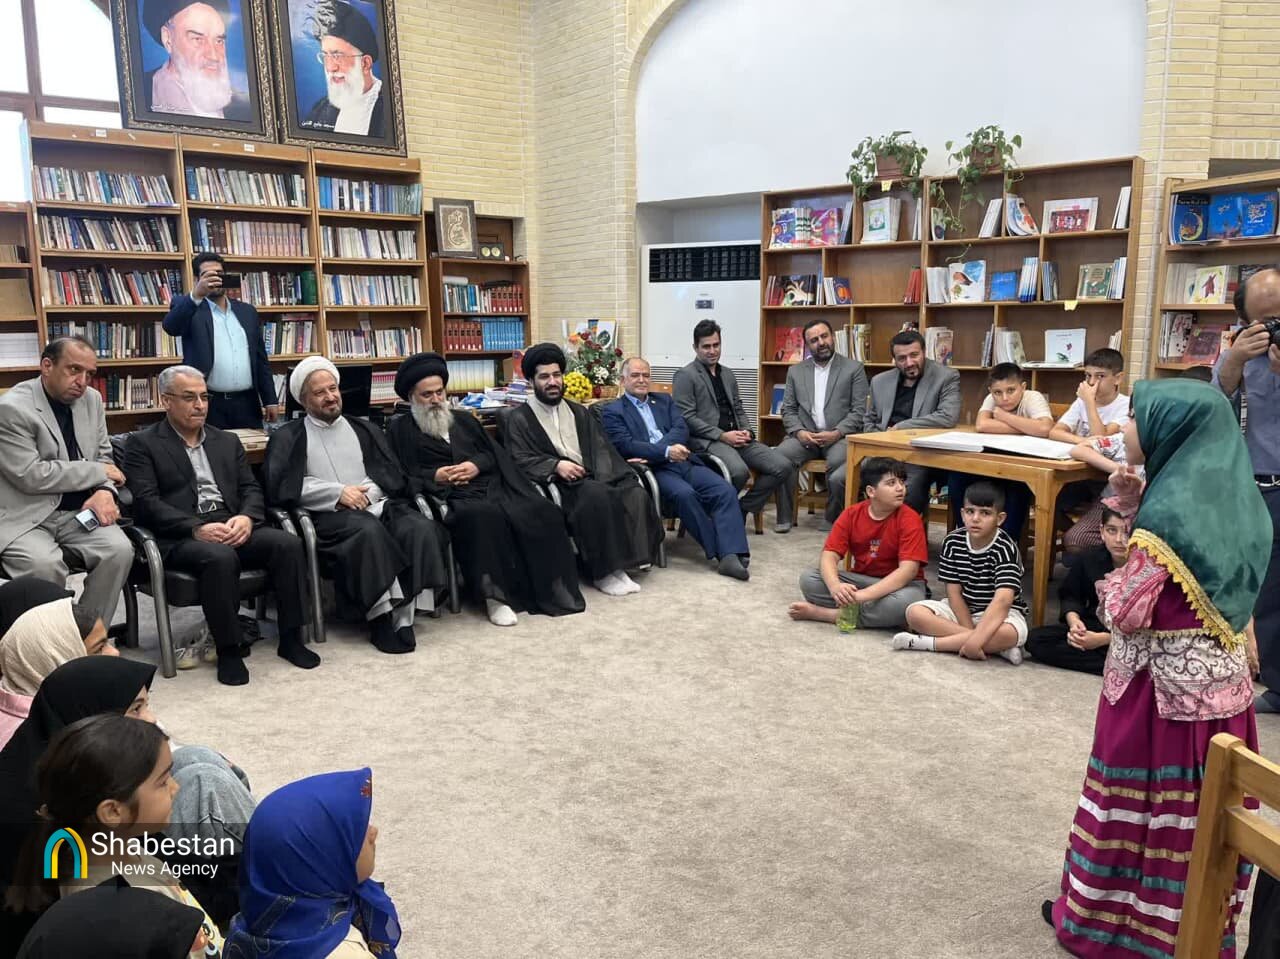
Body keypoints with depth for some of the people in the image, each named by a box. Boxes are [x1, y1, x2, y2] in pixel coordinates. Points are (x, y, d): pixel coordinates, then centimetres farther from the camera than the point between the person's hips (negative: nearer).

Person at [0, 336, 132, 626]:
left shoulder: (92, 399, 7)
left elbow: (103, 456, 13)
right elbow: (30, 475, -19)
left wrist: (104, 491, -10)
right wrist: (98, 472, -12)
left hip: (78, 513, 5)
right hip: (25, 517, -5)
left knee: (119, 549, -22)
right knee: (45, 563, -32)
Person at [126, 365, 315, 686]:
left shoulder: (227, 441, 22)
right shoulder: (143, 444, 7)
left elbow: (251, 489, 14)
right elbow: (146, 503, -5)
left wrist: (246, 518, -10)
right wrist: (197, 528, -20)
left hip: (233, 527, 5)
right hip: (181, 537, -4)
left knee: (288, 544, -23)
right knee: (221, 557, -37)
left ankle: (291, 638, -13)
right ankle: (229, 649, -20)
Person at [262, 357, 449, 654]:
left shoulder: (364, 430, 24)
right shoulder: (288, 437, 14)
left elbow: (395, 475, 14)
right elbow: (281, 486, -2)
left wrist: (368, 490, -7)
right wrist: (337, 492, -10)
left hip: (377, 504, 4)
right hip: (329, 514, -3)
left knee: (421, 528, -28)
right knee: (369, 531, -37)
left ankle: (402, 615, -30)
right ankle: (380, 616, -30)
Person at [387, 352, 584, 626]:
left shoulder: (464, 420, 28)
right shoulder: (401, 429, 15)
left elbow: (495, 454, 19)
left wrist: (477, 464, -2)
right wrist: (434, 476, -10)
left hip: (492, 487, 4)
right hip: (452, 498, -4)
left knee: (542, 510, -23)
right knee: (485, 516, -39)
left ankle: (549, 584, -15)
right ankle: (495, 595, -31)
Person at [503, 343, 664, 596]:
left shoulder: (579, 412, 24)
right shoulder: (519, 418, 10)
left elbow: (600, 448, 10)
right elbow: (520, 461, -3)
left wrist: (604, 477, -10)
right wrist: (556, 466, -18)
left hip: (592, 479, 4)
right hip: (556, 484, -4)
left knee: (636, 494, -25)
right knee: (597, 496, -35)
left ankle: (626, 558, -17)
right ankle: (603, 571, -26)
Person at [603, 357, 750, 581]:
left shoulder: (665, 401, 23)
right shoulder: (613, 411, 10)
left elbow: (682, 429, 6)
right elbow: (625, 445, -7)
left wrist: (649, 453, -11)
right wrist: (665, 452, -20)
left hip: (684, 461, 5)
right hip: (654, 468, -4)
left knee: (725, 490, -21)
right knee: (685, 494, -33)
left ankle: (730, 555, -29)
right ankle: (718, 552, -21)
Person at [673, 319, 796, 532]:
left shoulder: (728, 374, 22)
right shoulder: (685, 375, -1)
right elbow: (686, 418, -10)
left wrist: (745, 431, 2)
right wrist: (722, 435, -15)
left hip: (736, 438, 7)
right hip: (706, 440, -7)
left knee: (783, 466, -12)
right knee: (739, 471, -36)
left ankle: (742, 509, 3)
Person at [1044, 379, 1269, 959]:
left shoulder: (1169, 509, -22)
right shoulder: (1230, 494, 2)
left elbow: (1128, 612, -21)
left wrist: (1111, 585, 0)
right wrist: (1138, 507, 3)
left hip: (1161, 682, -7)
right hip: (1221, 674, 8)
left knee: (1136, 802, 8)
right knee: (1199, 811, 18)